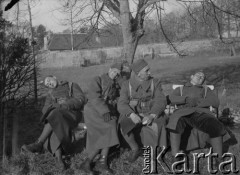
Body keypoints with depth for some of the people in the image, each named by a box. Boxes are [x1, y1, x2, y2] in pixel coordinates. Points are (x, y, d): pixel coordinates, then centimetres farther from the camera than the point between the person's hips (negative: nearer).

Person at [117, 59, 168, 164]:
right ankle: (135, 149, -7)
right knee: (123, 125, -31)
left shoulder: (155, 83, -2)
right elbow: (122, 105, -10)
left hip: (151, 114, -1)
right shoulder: (126, 85, -1)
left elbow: (161, 102, -11)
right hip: (133, 115, 1)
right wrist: (132, 115, -32)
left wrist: (151, 116, -30)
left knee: (155, 126, -34)